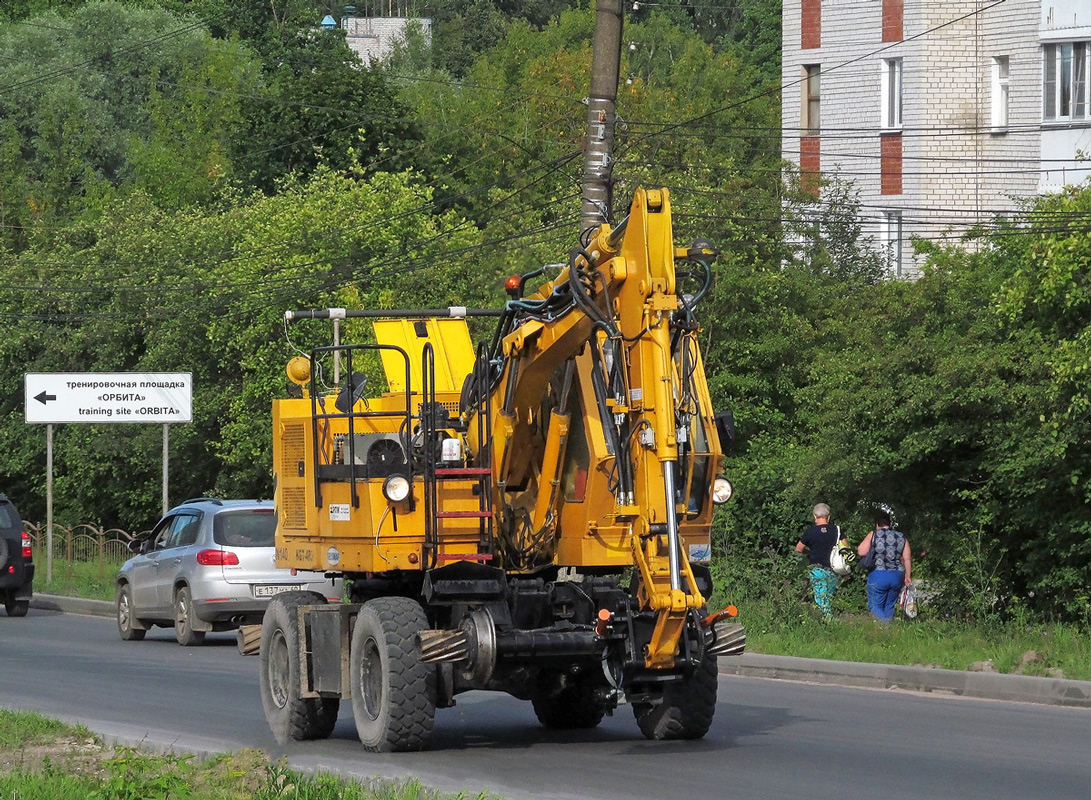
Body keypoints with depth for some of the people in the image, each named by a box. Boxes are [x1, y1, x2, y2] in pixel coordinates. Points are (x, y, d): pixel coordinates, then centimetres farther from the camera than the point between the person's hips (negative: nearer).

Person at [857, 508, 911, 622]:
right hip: (897, 576, 4)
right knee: (889, 607, 17)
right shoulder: (901, 537, 7)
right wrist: (908, 576, 17)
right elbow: (907, 559, 7)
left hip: (878, 575, -4)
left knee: (875, 606, 3)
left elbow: (861, 551, -3)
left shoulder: (874, 535, -2)